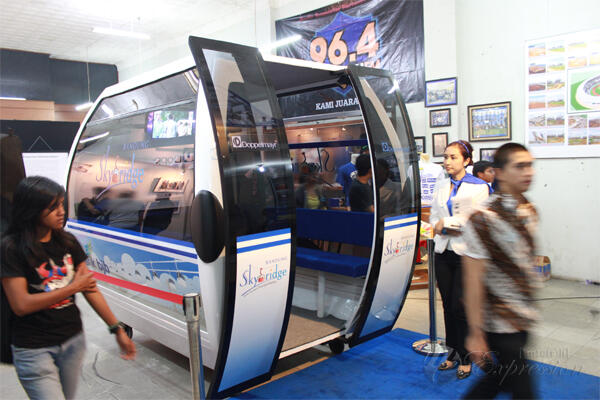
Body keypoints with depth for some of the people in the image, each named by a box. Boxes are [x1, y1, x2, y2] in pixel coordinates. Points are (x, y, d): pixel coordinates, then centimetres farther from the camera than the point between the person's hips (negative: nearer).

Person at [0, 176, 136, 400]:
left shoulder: (68, 242, 2)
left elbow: (90, 289, 3)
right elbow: (21, 305, -18)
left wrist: (117, 330, 1)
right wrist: (73, 287, -13)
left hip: (73, 340, 5)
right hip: (34, 349, -5)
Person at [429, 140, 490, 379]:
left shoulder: (478, 187, -5)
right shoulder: (441, 186, 10)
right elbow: (434, 218, 10)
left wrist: (445, 223, -10)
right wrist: (452, 229, -7)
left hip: (467, 254, -5)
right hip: (443, 252, 5)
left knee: (461, 307, -1)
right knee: (448, 305, 11)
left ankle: (465, 359, 17)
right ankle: (453, 352, 27)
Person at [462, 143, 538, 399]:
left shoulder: (530, 211, 5)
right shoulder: (484, 218, -19)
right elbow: (473, 279, -19)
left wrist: (530, 309, 17)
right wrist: (476, 334, -18)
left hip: (523, 319, 7)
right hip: (501, 324, -7)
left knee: (499, 379, 20)